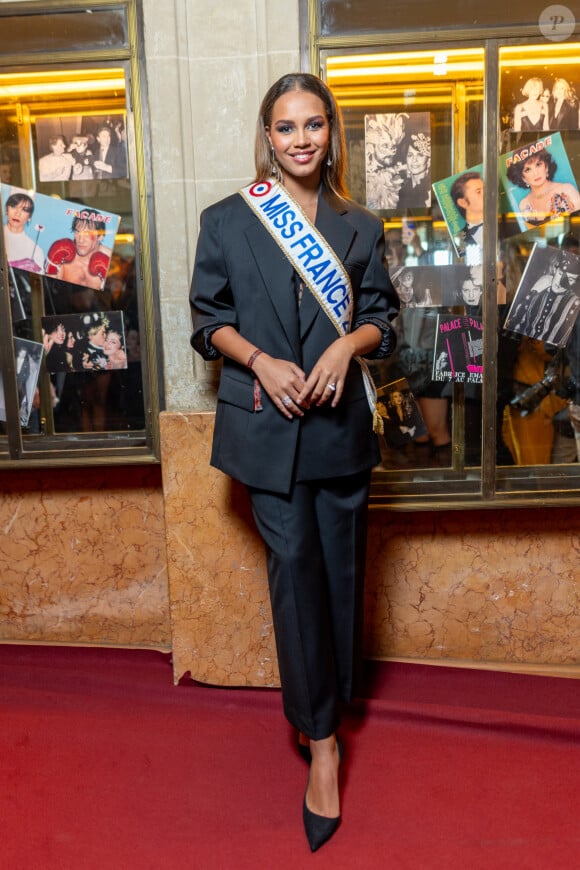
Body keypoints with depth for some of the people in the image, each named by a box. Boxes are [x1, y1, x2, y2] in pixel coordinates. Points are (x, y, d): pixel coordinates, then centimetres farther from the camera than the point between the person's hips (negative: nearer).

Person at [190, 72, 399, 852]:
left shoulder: (360, 228, 9)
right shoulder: (226, 222, 4)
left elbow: (382, 319, 11)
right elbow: (209, 319, 4)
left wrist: (349, 344, -11)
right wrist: (262, 361, -13)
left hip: (340, 421, 3)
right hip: (268, 425, -2)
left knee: (341, 569, 8)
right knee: (295, 566, -3)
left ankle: (321, 717, 30)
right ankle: (322, 742, 11)